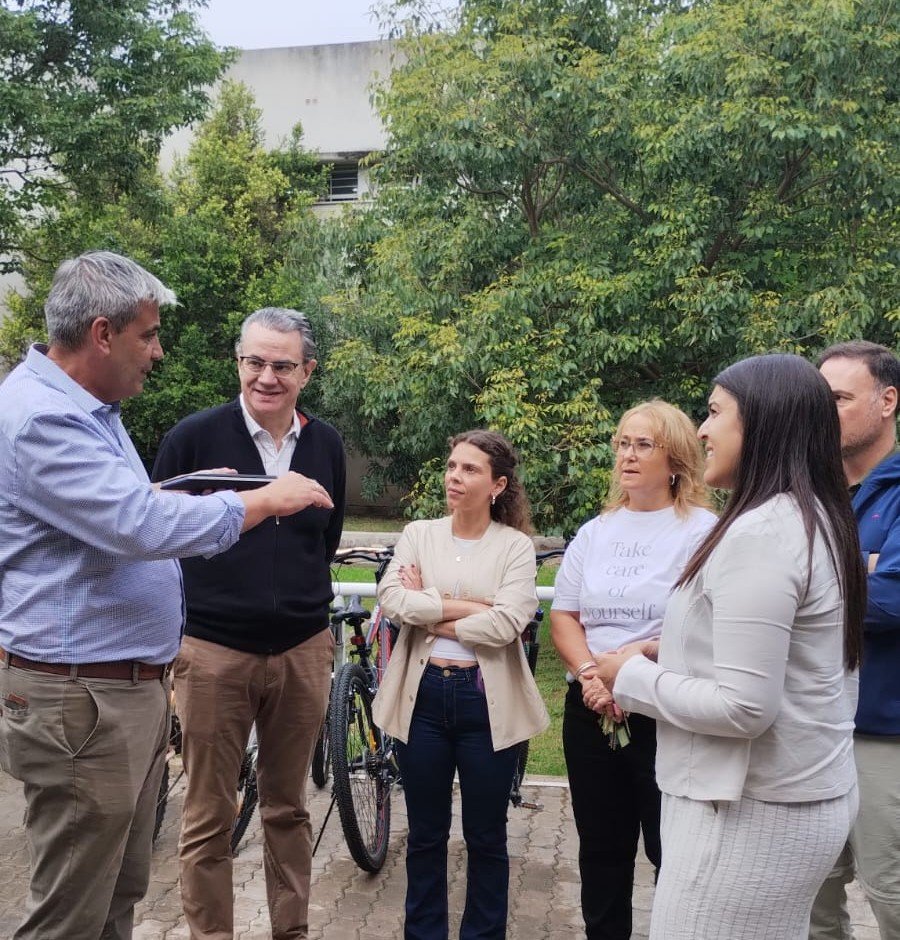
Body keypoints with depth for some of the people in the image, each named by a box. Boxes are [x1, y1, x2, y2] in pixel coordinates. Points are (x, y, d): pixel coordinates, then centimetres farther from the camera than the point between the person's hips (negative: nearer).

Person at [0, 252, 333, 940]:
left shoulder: (89, 408, 14)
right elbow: (143, 524, -28)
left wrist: (203, 496, 12)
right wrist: (265, 500, -16)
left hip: (133, 686, 10)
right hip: (80, 699, -10)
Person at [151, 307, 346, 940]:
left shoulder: (326, 445, 5)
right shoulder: (194, 437, -6)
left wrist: (309, 606, 12)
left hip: (303, 648, 3)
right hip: (214, 650, -3)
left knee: (288, 809, 15)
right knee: (209, 818, 7)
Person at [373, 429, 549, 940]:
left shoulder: (516, 546, -3)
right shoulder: (419, 534, 4)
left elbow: (504, 624, -16)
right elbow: (392, 597, -12)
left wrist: (430, 614, -10)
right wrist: (468, 606, -16)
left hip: (487, 700, -2)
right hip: (423, 694, 2)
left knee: (486, 838, 12)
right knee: (425, 835, 16)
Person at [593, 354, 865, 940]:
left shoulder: (759, 532, -21)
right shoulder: (814, 520, 9)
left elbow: (743, 707, -25)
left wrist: (634, 678, -11)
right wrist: (667, 655, 7)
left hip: (751, 812, -9)